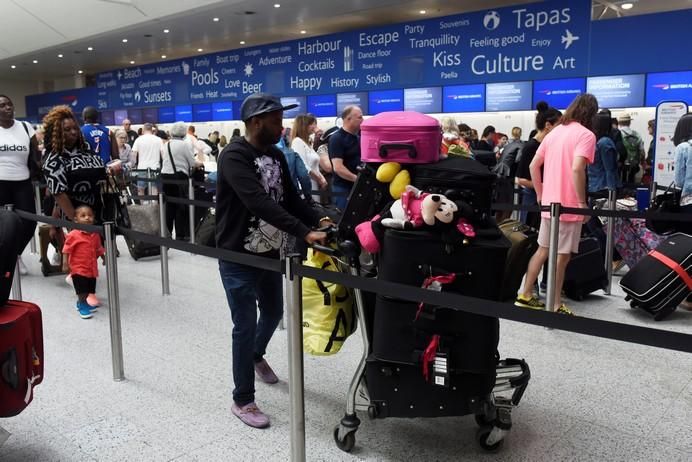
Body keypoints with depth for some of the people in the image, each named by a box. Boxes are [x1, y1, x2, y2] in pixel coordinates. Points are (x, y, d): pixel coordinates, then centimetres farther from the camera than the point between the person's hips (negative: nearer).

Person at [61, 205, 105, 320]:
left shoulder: (95, 234, 3)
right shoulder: (73, 235, -14)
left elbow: (99, 249, 15)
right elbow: (67, 251, -10)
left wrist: (104, 258, 14)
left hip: (92, 268, 6)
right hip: (78, 268, -6)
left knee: (90, 290, 16)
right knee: (82, 291, -1)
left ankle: (82, 303, 34)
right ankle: (83, 306, 14)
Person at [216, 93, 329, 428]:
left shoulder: (276, 156, 6)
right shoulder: (234, 156, -20)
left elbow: (290, 198, 6)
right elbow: (259, 202, -33)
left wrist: (318, 220, -11)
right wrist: (304, 233, -38)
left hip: (270, 253, 8)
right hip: (239, 259, -8)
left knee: (274, 313, 23)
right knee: (245, 326, 1)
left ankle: (256, 355, 54)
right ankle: (242, 401, 19)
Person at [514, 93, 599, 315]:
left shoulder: (554, 132, 13)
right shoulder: (586, 135, -10)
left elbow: (533, 165, 12)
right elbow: (576, 169, -24)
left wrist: (540, 194, 18)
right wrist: (582, 202, -17)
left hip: (549, 203, 7)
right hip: (569, 205, -7)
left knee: (543, 249, 17)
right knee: (562, 256, 2)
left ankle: (525, 294, 23)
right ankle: (555, 306, 10)